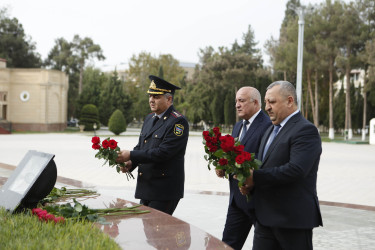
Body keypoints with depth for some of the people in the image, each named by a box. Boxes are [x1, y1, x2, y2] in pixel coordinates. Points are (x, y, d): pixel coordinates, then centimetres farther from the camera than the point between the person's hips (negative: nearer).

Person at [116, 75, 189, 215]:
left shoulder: (178, 122, -13)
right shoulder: (149, 119, 15)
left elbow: (163, 152, -21)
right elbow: (140, 146, 18)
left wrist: (131, 155, -21)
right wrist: (131, 163, -3)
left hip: (165, 191, -8)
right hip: (146, 188, 8)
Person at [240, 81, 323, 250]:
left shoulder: (306, 131, -13)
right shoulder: (272, 129, 17)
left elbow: (296, 169, -25)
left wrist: (255, 178, -20)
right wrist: (249, 181, -2)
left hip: (293, 219, -8)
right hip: (265, 218, 9)